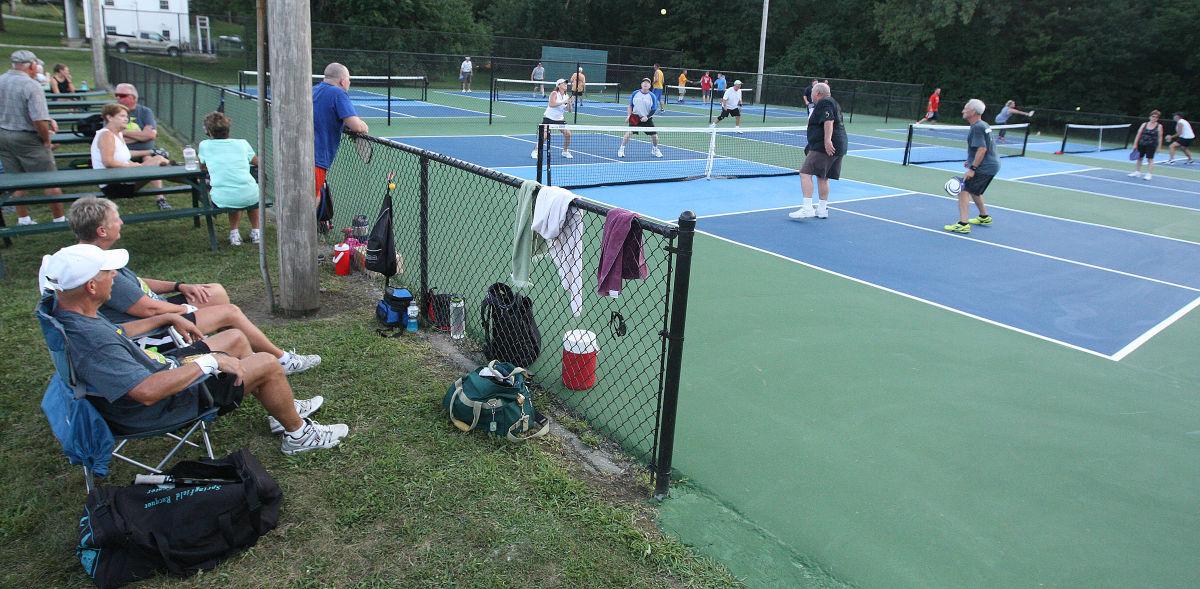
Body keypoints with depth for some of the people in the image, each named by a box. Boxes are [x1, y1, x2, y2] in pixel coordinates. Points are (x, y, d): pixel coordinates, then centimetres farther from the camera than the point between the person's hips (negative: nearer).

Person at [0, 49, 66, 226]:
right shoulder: (31, 86, -18)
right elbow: (39, 120, -25)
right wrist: (47, 140, -9)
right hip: (27, 138, -7)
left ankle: (23, 219, 23)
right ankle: (59, 219, 8)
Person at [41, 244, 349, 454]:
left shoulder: (65, 310, -5)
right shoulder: (91, 342, -37)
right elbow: (148, 392, -43)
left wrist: (168, 318, 13)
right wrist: (210, 362, -33)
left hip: (160, 367, 10)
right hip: (167, 402, -10)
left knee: (235, 338, 20)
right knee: (267, 364, -9)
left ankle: (282, 409, 33)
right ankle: (297, 433, 15)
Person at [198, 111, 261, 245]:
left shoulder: (204, 145, 7)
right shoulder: (242, 143, 8)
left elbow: (203, 167, 21)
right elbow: (257, 162, 23)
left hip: (222, 200, 0)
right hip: (248, 197, 0)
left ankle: (234, 232, 29)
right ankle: (256, 232, 36)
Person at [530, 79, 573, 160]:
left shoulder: (566, 96, 3)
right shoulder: (554, 93, -13)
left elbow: (568, 110, 2)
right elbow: (551, 104, -29)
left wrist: (569, 103, -18)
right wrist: (563, 102, -30)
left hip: (560, 119, 6)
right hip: (549, 118, -5)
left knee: (567, 133, -6)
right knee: (544, 136, -15)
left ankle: (565, 151, 13)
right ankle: (535, 151, 2)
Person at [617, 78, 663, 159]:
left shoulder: (652, 96, -2)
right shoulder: (635, 93, 1)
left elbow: (654, 109, -2)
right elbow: (630, 105, 9)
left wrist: (647, 117, -16)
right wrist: (628, 115, -4)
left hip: (646, 119, 1)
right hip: (635, 117, -1)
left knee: (654, 135, 1)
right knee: (629, 132, -18)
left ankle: (655, 150, 28)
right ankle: (621, 149, -6)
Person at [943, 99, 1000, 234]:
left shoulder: (977, 128, -18)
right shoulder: (984, 125, 14)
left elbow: (982, 149, -25)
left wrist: (972, 168, -26)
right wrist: (971, 161, 23)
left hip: (983, 167, -10)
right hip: (992, 165, 11)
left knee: (963, 191, -14)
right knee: (973, 191, 27)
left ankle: (963, 224, -22)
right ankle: (984, 217, 41)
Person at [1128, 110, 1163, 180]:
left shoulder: (1159, 126, 0)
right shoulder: (1144, 124, 6)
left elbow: (1160, 137, 0)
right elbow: (1138, 134, 6)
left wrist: (1159, 147, -4)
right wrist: (1135, 144, 0)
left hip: (1151, 145, -4)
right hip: (1141, 144, 4)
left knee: (1150, 159, -5)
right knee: (1139, 158, 12)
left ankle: (1149, 174, -2)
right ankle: (1137, 172, 25)